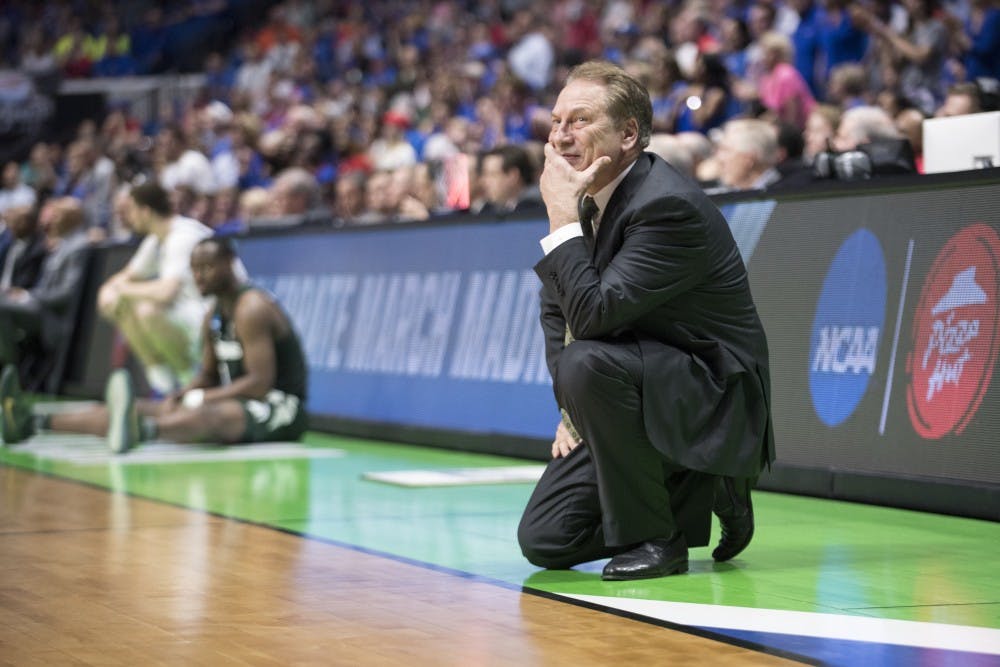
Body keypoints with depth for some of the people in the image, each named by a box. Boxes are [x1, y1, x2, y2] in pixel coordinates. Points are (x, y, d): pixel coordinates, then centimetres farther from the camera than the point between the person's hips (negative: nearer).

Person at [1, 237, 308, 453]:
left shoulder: (251, 310, -16)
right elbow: (208, 376, 18)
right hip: (239, 404, 9)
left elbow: (260, 383, -23)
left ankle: (141, 430, -75)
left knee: (209, 414, -41)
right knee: (145, 408, 2)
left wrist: (200, 398, -21)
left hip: (279, 408, -9)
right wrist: (181, 396, -4)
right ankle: (31, 422, -4)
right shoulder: (214, 317, 14)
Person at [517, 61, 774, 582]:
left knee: (589, 362, -36)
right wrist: (572, 406, 4)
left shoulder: (668, 205, -24)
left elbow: (592, 314, -30)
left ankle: (654, 538, -18)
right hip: (631, 390, 8)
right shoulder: (585, 195, 3)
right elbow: (556, 309, 14)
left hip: (716, 399, -8)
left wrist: (563, 219, -24)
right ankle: (695, 491, 18)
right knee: (544, 541, -2)